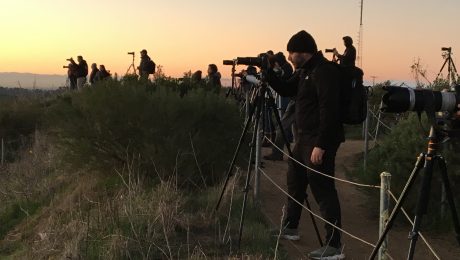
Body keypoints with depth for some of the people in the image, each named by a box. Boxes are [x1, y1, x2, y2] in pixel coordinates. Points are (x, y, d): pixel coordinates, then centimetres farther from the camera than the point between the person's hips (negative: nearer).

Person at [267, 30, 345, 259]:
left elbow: (329, 110, -23)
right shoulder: (304, 71, 13)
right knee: (295, 182, 20)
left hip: (320, 141, -10)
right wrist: (268, 72, 7)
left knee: (323, 190, -9)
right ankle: (289, 228, 37)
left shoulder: (324, 71, -17)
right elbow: (286, 90, 21)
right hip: (304, 138, 11)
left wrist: (320, 145, -26)